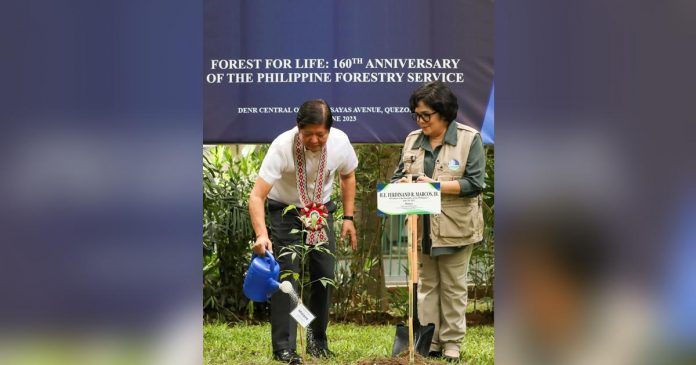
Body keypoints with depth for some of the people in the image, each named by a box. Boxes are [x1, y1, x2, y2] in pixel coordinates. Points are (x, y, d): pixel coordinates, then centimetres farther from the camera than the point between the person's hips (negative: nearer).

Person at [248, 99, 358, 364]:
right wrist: (261, 235, -48)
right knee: (286, 275, -13)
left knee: (325, 275, 3)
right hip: (286, 211, -4)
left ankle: (317, 338, 22)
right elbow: (257, 195, -34)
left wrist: (348, 218, 0)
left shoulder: (340, 142, -19)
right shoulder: (282, 146, -32)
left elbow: (347, 176, 5)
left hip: (322, 211, 4)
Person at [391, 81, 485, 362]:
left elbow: (474, 183, -11)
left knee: (453, 287, 4)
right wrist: (403, 184, -12)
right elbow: (397, 177, 12)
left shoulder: (469, 139, -5)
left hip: (454, 229, -4)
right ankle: (429, 344, 13)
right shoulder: (413, 140, 10)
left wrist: (436, 185, -19)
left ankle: (451, 345, 10)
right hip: (421, 229, 4)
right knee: (426, 286, 8)